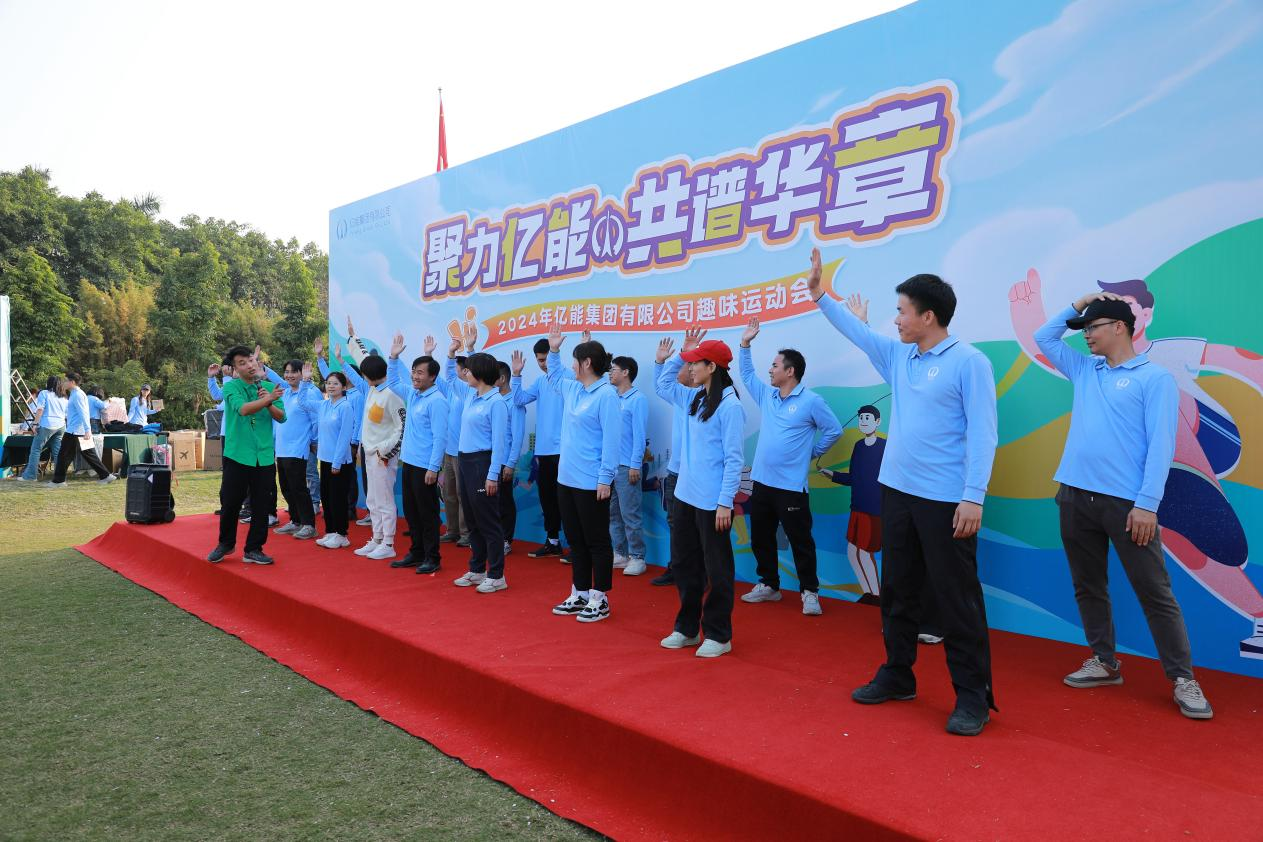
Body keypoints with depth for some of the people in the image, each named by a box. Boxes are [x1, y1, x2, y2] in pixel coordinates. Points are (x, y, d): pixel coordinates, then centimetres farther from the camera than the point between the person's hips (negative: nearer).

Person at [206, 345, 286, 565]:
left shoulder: (269, 387, 8)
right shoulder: (231, 387, -3)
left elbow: (281, 417, 1)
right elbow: (243, 409, -21)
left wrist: (270, 404, -16)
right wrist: (267, 399, -19)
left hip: (264, 455, 3)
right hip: (237, 454, -3)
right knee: (230, 502, 5)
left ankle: (254, 549, 17)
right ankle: (225, 543, 27)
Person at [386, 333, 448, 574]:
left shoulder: (436, 400, -16)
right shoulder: (412, 393, 10)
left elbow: (439, 437, -19)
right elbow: (393, 382, 29)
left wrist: (433, 468, -21)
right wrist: (394, 358, 16)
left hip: (425, 466, -9)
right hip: (408, 462, 9)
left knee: (427, 513, 0)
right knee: (411, 511, 15)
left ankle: (432, 558, 9)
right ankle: (416, 553, 25)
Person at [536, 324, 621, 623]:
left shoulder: (606, 394, -15)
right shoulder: (572, 388, 10)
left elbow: (611, 439, -18)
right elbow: (554, 377, 34)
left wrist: (605, 479, -19)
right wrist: (554, 351, 24)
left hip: (591, 483, -8)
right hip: (566, 478, 8)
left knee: (596, 542, 4)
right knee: (575, 540, 16)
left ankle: (600, 600, 14)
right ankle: (579, 595, 28)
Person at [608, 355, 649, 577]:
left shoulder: (637, 400, -8)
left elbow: (639, 435, -11)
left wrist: (635, 465, -15)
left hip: (626, 466, -7)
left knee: (630, 514, -3)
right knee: (613, 513, 12)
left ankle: (637, 557, 6)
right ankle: (620, 554, 22)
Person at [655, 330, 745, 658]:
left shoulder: (729, 405, -15)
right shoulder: (694, 399, 9)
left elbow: (733, 458, -16)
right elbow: (662, 385, 26)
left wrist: (725, 502, -18)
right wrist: (672, 356, 13)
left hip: (712, 502, -9)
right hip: (686, 496, 9)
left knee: (716, 569, 4)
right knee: (684, 564, 16)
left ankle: (719, 635, 16)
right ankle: (686, 628, 30)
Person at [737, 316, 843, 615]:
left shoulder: (811, 401, -10)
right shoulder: (766, 395, 9)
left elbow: (834, 430, -3)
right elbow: (746, 373, 19)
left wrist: (813, 452, 1)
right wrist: (745, 344, 10)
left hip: (791, 486, -7)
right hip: (761, 482, 7)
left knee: (800, 541, 1)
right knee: (760, 539, 14)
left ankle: (809, 591, 12)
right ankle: (768, 585, 27)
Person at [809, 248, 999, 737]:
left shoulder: (969, 362, -11)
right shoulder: (897, 356, 10)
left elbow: (982, 434, -15)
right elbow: (855, 330, 23)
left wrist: (973, 498, -20)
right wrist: (819, 293, 22)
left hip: (946, 502, -7)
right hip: (897, 493, 7)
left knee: (957, 599, 1)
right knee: (898, 591, 16)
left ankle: (973, 696, 12)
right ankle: (897, 675, 29)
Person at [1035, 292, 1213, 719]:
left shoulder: (1154, 377, -4)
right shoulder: (1084, 370, 14)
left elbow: (1160, 445, -10)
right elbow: (1044, 338, 23)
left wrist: (1147, 504, -16)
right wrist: (1077, 304, 13)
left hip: (1126, 502, -6)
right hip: (1076, 495, 6)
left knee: (1154, 592, 0)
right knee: (1088, 585, 12)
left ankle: (1183, 679, 9)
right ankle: (1104, 662, 25)